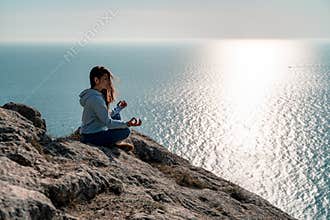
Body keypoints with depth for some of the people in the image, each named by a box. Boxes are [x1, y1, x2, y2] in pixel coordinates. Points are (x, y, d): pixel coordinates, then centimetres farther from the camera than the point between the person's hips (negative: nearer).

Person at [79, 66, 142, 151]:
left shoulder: (99, 95, 10)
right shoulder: (95, 98, -22)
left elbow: (105, 117, 15)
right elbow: (108, 123, -24)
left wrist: (118, 108, 24)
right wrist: (127, 124, -31)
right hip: (91, 137, -11)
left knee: (116, 116, 19)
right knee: (125, 131, -14)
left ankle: (117, 143, 10)